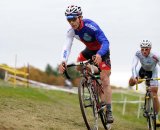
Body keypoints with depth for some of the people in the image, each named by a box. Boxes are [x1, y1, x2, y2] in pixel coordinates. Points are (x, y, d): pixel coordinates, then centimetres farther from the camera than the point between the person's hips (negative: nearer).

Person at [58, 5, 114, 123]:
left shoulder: (91, 26, -35)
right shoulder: (72, 31, -18)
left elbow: (105, 42, -42)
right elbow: (67, 46, -29)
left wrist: (99, 55, -61)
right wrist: (63, 61, -48)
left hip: (102, 51, -7)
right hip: (89, 50, 7)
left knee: (105, 81, -13)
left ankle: (109, 112, -11)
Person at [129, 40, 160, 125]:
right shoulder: (138, 54, -30)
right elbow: (134, 66, -38)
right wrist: (134, 77, -53)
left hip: (152, 72, -3)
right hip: (143, 70, 3)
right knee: (131, 82, -20)